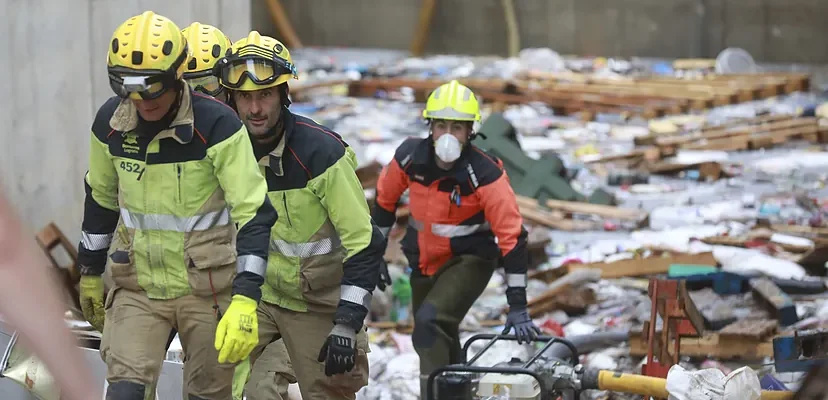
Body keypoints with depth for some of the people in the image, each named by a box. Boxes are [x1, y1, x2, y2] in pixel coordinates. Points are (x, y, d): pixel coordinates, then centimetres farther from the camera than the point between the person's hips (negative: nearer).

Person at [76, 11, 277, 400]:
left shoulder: (217, 124, -18)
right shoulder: (110, 121, -3)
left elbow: (254, 214, -19)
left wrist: (245, 300, -27)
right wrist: (89, 273, 21)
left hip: (207, 289, -3)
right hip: (137, 288, 3)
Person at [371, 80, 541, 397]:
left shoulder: (486, 174, -25)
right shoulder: (410, 156, -13)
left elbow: (512, 236, -25)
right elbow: (385, 199, 7)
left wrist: (517, 306, -27)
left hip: (469, 261, -5)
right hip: (423, 260, 5)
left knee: (430, 323, -27)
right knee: (438, 342, 16)